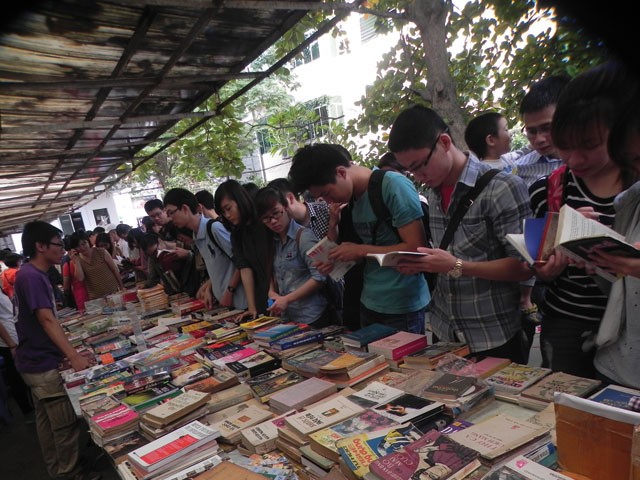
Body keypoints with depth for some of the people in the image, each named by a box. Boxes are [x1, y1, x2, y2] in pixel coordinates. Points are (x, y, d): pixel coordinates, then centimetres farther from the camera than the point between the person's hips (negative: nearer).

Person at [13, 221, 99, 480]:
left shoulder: (37, 274, 8)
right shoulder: (31, 276, -22)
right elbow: (47, 320, -31)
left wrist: (69, 351, 23)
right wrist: (73, 356, -37)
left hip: (38, 360, 10)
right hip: (43, 363, -10)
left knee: (47, 419, 20)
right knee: (66, 424, 1)